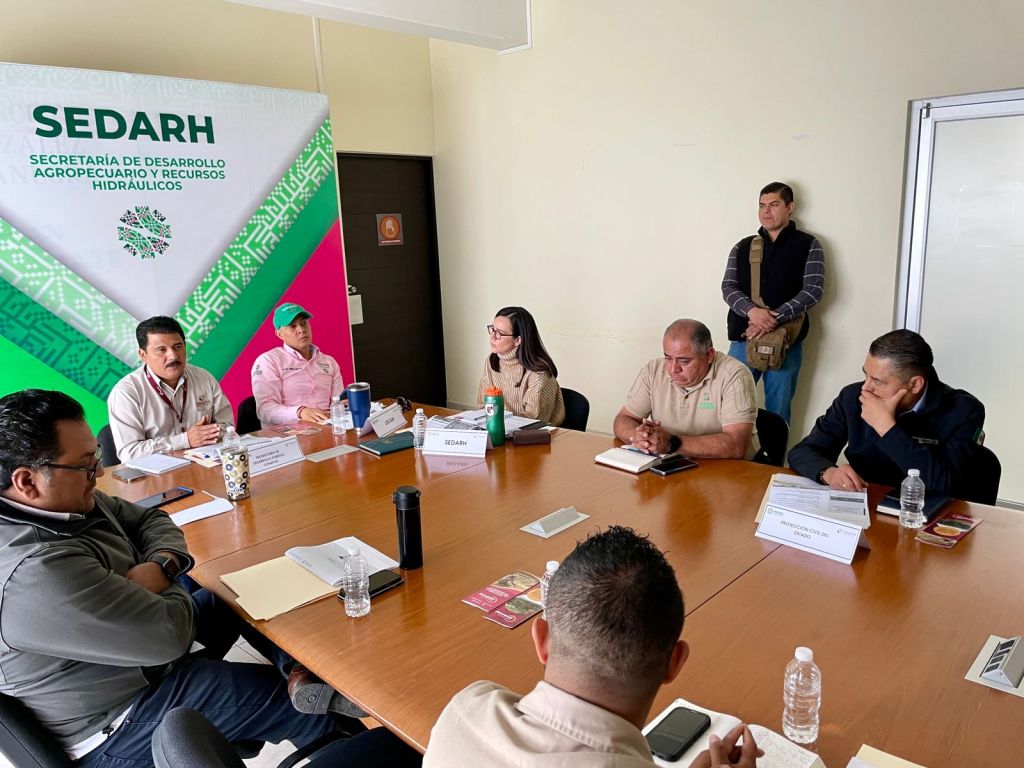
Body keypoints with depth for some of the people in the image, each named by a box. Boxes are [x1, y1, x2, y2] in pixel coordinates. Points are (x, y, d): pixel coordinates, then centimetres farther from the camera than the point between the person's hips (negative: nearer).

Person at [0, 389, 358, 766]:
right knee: (297, 698, -1)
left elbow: (151, 519, 6)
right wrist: (173, 584, -11)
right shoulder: (36, 571, -36)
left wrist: (162, 564, -16)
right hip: (119, 723, -9)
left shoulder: (65, 501, -8)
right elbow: (169, 634, -33)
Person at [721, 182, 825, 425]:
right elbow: (728, 287, 1)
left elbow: (813, 290, -7)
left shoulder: (808, 245, 4)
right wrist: (752, 310, -19)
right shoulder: (742, 247, 10)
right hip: (743, 339, 2)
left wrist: (775, 318, -19)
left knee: (778, 412, 6)